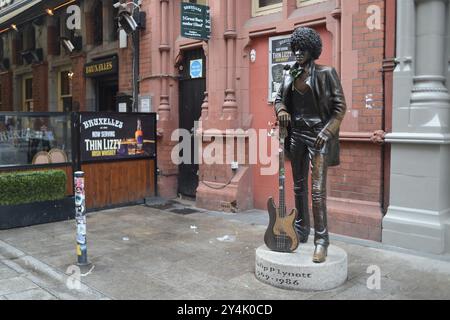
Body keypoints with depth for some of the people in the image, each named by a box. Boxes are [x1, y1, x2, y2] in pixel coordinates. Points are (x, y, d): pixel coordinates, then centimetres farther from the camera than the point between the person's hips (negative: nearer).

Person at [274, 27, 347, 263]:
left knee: (317, 189, -10)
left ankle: (321, 240, -1)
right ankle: (301, 231, 27)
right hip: (296, 133, 6)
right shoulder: (290, 75, 10)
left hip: (318, 134, -6)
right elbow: (279, 99, 19)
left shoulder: (326, 73, -6)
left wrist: (326, 132, -14)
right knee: (299, 186, 13)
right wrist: (281, 111, -4)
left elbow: (340, 106, -6)